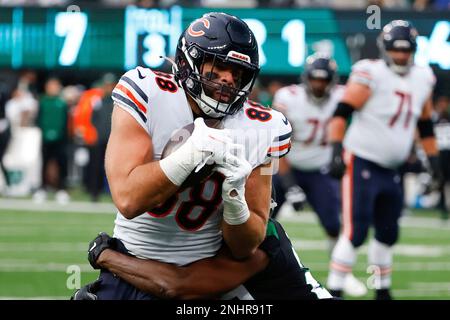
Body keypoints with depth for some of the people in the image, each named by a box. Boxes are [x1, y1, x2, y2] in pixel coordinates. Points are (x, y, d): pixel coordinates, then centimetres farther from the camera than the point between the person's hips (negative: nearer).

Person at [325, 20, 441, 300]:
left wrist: (434, 162, 19)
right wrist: (337, 152, -25)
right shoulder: (372, 74, -13)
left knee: (388, 233, 14)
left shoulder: (422, 79, 9)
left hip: (390, 169, 7)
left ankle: (382, 291, 27)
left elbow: (425, 126, 20)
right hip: (362, 163, -7)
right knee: (355, 232, -12)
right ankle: (334, 290, -7)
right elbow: (342, 112, -16)